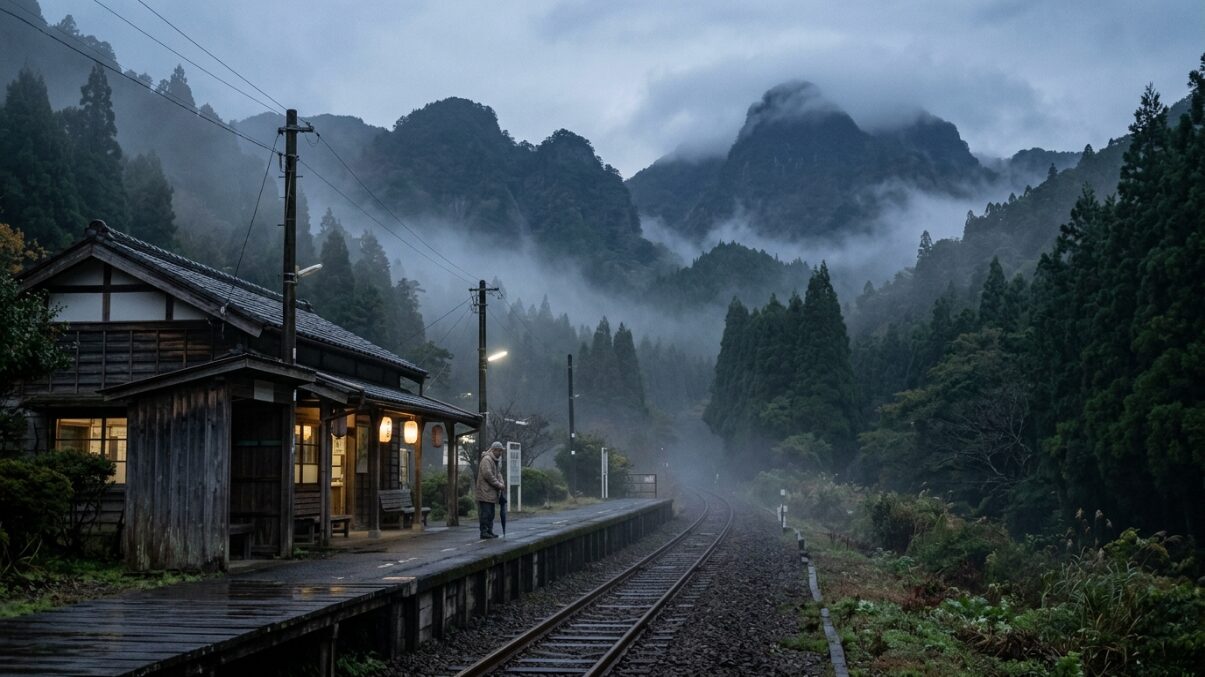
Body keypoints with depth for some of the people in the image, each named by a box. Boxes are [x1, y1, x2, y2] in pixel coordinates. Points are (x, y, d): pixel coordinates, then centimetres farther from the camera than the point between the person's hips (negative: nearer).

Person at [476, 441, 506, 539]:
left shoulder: (494, 460, 21)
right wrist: (499, 485, -16)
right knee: (485, 512, -8)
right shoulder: (486, 459, -13)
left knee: (490, 513, 13)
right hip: (485, 491, -10)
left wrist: (501, 483, 1)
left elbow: (498, 473, 21)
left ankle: (489, 531, 18)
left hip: (491, 492, 10)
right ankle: (484, 532, -6)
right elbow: (488, 475, -21)